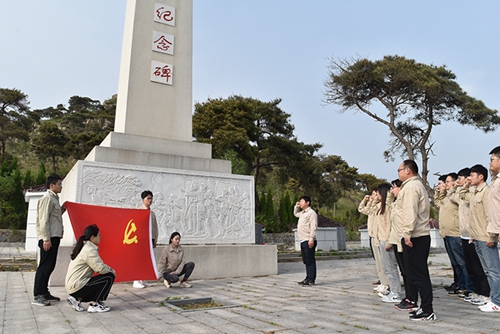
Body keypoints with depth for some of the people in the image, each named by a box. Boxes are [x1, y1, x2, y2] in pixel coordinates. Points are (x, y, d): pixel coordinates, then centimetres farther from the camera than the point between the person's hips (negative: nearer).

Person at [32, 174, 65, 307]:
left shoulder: (54, 198, 19)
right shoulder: (47, 198, -10)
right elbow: (44, 220, -17)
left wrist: (62, 210, 9)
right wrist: (46, 239, -20)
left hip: (54, 237, 9)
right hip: (49, 238, -9)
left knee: (49, 266, 12)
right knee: (45, 266, -7)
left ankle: (44, 293, 20)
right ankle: (37, 296, -2)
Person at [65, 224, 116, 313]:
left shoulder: (83, 247, 15)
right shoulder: (90, 250, -18)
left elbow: (97, 265, 19)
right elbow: (100, 268, -23)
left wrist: (109, 269, 5)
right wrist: (112, 271, -4)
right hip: (77, 287, -10)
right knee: (109, 277, -10)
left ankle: (77, 299, 13)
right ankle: (94, 305, -4)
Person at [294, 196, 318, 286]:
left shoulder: (311, 213, -9)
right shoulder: (302, 213, 19)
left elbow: (313, 227, -17)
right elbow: (295, 214, 42)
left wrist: (311, 238, -24)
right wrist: (296, 207, 23)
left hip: (308, 241, -9)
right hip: (303, 241, 9)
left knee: (310, 261, -5)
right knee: (306, 261, 12)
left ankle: (311, 280, -2)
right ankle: (308, 278, 18)